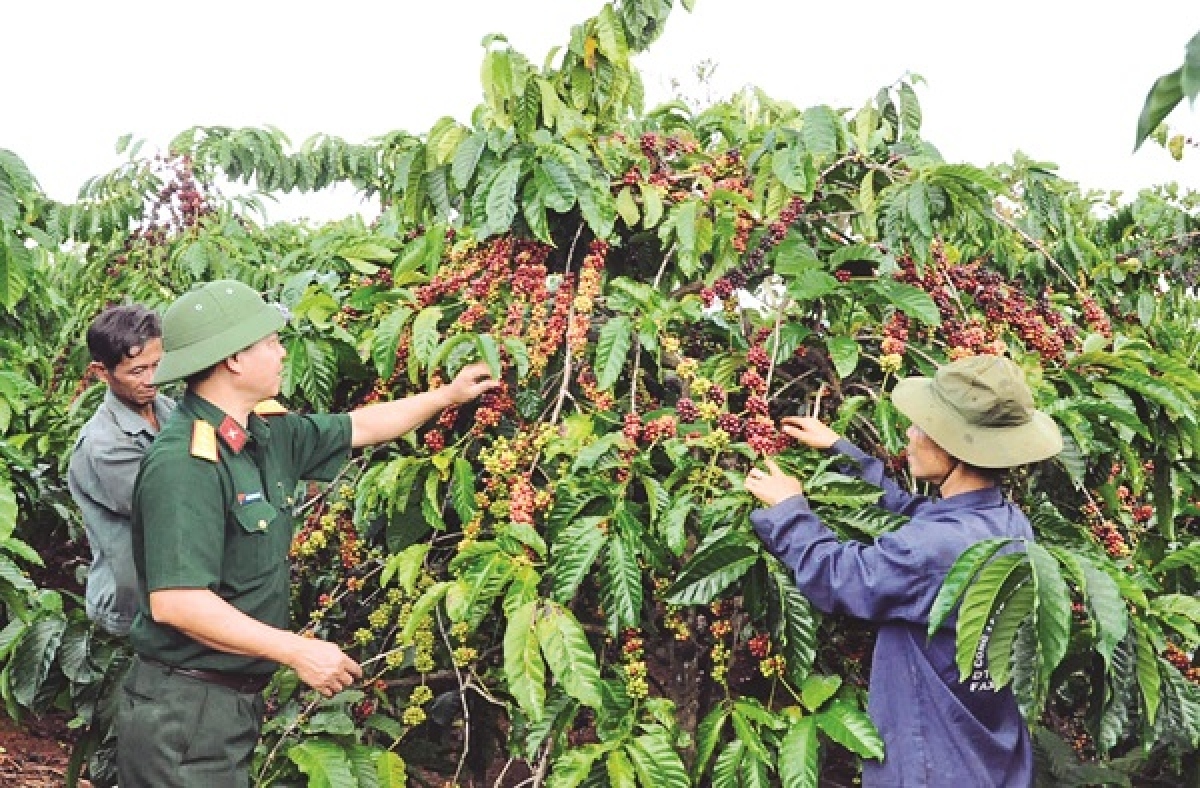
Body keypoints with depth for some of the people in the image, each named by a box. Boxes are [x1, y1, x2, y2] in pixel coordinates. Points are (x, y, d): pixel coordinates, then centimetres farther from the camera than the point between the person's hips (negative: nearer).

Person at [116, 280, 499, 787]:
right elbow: (174, 603, -28)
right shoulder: (183, 464, -23)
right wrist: (298, 651, -23)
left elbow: (360, 428, 21)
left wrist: (449, 395, 27)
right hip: (184, 711, -8)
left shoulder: (267, 434, 4)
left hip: (237, 701, 9)